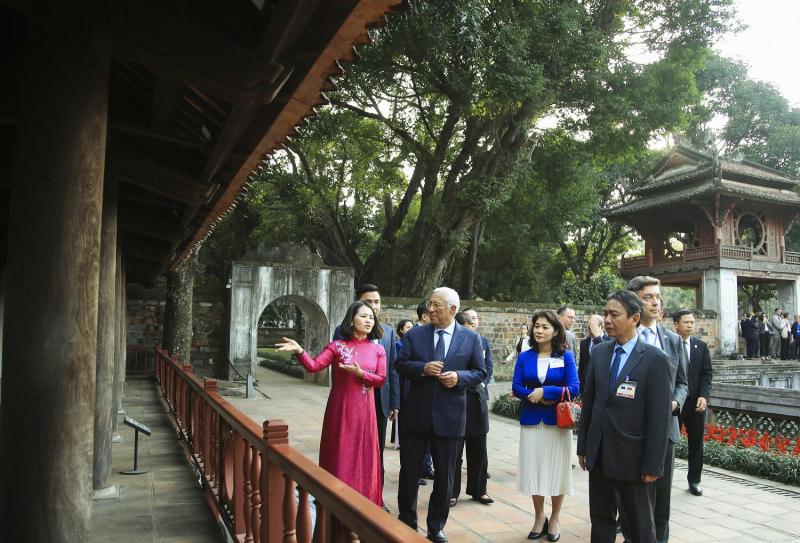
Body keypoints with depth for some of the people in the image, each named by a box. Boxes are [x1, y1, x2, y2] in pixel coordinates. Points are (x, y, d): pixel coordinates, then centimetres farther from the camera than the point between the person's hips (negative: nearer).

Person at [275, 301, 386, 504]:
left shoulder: (378, 350, 3)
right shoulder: (337, 346, -4)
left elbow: (381, 380, -1)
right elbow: (313, 366, -16)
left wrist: (360, 373, -16)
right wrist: (299, 351, -33)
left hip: (364, 411, 2)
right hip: (340, 409, -2)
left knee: (363, 455, 9)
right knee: (339, 455, 5)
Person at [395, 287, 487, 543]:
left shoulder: (471, 338, 0)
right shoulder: (414, 335, 1)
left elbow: (479, 372, 2)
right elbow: (400, 364, -1)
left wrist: (459, 377, -17)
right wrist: (422, 368, -19)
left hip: (449, 416, 0)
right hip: (416, 414, 1)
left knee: (444, 476, 11)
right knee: (409, 472, 11)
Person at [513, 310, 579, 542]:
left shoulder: (566, 356, -3)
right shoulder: (525, 357, 4)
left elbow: (574, 388, -11)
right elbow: (516, 388, -1)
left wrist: (545, 392, -18)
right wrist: (536, 397, -16)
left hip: (557, 420, -2)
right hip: (531, 420, 2)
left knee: (556, 469, 6)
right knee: (533, 469, 6)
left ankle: (555, 519, 23)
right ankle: (539, 518, 23)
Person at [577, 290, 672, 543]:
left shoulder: (655, 358, -12)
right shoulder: (599, 352, 5)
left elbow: (659, 416, -13)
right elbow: (588, 401, 8)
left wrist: (652, 465, -13)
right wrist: (583, 446, 8)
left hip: (632, 457, -5)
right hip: (599, 454, 5)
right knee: (600, 521, 17)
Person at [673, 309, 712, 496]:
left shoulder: (701, 346, 6)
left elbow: (707, 373, 4)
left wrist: (704, 396, -9)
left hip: (695, 402, 4)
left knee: (696, 442, 12)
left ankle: (694, 481, 25)